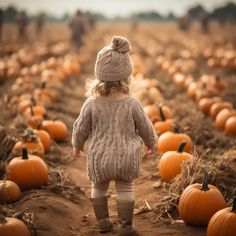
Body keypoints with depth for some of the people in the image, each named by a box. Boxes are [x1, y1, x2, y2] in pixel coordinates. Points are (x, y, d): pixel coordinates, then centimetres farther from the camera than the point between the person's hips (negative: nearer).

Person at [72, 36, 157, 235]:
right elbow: (145, 128, -2)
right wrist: (151, 143, 19)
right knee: (125, 189, 14)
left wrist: (77, 146, 19)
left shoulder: (91, 104, -13)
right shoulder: (132, 104, -14)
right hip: (126, 157, -1)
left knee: (99, 187, 23)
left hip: (99, 158, 1)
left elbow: (80, 129, -2)